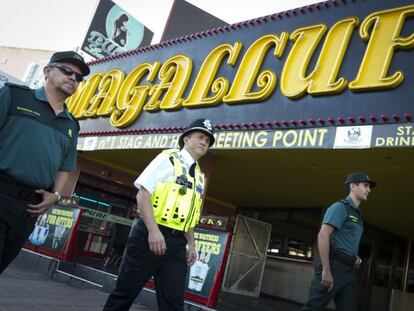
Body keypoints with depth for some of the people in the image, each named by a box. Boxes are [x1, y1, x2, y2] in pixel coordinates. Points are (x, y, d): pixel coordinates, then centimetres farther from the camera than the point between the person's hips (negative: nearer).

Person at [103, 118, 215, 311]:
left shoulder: (199, 177, 17)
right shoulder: (168, 159, -3)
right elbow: (143, 194, -12)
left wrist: (190, 244, 16)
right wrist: (153, 230, -21)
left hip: (177, 243, 6)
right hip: (150, 235, -6)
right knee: (126, 292, 3)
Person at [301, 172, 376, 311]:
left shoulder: (357, 214, 21)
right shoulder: (340, 207, -5)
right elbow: (323, 235, -17)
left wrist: (355, 257, 10)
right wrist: (326, 270, -23)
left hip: (349, 270, 9)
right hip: (334, 266, -9)